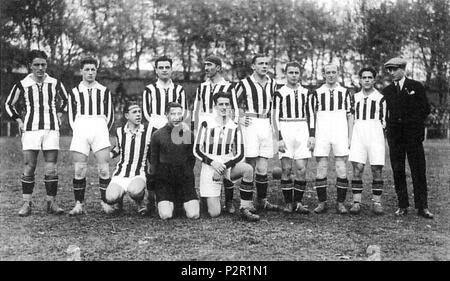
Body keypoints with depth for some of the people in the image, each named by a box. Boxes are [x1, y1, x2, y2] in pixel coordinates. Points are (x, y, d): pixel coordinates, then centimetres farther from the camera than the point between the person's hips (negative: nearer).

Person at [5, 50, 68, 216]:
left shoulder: (55, 83, 5)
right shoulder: (22, 85, 2)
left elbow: (65, 99, 25)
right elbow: (9, 104, 15)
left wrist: (59, 113, 13)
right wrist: (19, 120, 6)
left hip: (51, 128, 1)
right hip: (30, 129, -1)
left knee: (51, 169, 0)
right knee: (28, 168, -2)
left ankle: (51, 202, 9)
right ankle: (26, 204, 6)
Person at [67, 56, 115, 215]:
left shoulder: (104, 91, 15)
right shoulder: (75, 91, 16)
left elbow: (110, 115, 16)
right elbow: (71, 117, 16)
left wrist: (104, 131, 6)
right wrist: (77, 131, 5)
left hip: (100, 127, 0)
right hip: (80, 128, 1)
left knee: (104, 169, -8)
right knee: (79, 170, -5)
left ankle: (104, 202, 0)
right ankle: (79, 204, 1)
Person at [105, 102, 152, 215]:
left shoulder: (148, 131, -2)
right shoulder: (119, 131, 4)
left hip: (139, 175, -2)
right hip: (120, 174, 2)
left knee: (134, 191, -37)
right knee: (110, 198, -24)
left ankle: (140, 202, 0)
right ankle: (120, 195, 14)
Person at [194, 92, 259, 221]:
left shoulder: (235, 127, 2)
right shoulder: (206, 124, -4)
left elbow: (239, 154, -1)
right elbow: (196, 150, -4)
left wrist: (224, 166, -15)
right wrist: (213, 162, -18)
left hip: (228, 164, 2)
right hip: (210, 167, -2)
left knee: (248, 169, -32)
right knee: (214, 213, -9)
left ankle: (245, 210, -21)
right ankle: (210, 198, 29)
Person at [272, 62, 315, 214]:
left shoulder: (305, 92, 13)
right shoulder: (280, 93, 2)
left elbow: (310, 115, 14)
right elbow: (276, 117, 0)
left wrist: (311, 136, 5)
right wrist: (279, 138, -8)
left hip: (302, 131, 3)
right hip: (285, 131, -3)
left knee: (301, 169, -3)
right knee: (286, 169, -3)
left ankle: (297, 202, 8)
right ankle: (288, 203, 5)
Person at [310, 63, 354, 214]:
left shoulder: (345, 92, 10)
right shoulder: (317, 93, 10)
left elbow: (350, 116, 10)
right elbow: (313, 117, 11)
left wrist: (350, 138, 3)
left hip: (340, 136, 0)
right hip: (321, 136, 0)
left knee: (341, 170, -2)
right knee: (321, 169, -1)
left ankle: (341, 203, 7)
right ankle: (322, 202, 8)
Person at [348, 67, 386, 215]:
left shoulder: (380, 97, 6)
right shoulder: (355, 97, 13)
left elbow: (383, 121, 10)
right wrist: (349, 138, 7)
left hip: (375, 135, -1)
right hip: (358, 135, 1)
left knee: (377, 170, -2)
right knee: (357, 168, -5)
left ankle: (377, 202, 6)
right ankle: (356, 202, -2)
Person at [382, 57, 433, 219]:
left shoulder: (416, 87, 5)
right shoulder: (386, 91, 12)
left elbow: (425, 109, 6)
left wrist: (414, 123, -1)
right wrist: (388, 126, 3)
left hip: (413, 134, -2)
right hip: (394, 136, 3)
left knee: (419, 171, -3)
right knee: (398, 171, 2)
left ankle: (422, 207, 1)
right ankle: (402, 206, 9)